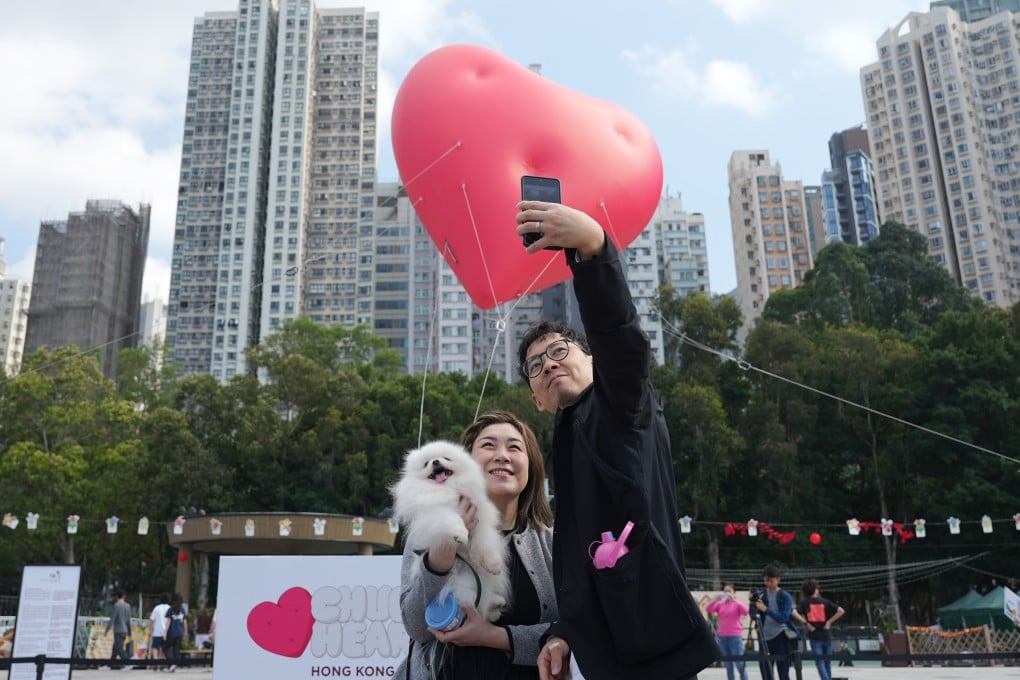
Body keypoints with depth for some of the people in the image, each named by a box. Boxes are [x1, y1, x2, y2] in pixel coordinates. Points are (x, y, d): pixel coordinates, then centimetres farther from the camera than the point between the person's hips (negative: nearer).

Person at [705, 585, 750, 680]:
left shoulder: (737, 604, 4)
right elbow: (708, 609, -1)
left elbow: (745, 611, -14)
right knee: (728, 666, 7)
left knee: (740, 665, -6)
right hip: (722, 637, 4)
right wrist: (716, 600, -15)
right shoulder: (720, 604, 12)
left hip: (735, 637, -4)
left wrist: (734, 600, -20)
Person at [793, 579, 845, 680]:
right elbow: (841, 611, -4)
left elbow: (794, 613, -16)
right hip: (826, 635, 2)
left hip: (814, 636, -2)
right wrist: (829, 621, 0)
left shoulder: (804, 602, 0)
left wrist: (806, 623, -7)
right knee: (827, 662, 17)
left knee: (819, 662, -1)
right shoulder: (825, 602, 4)